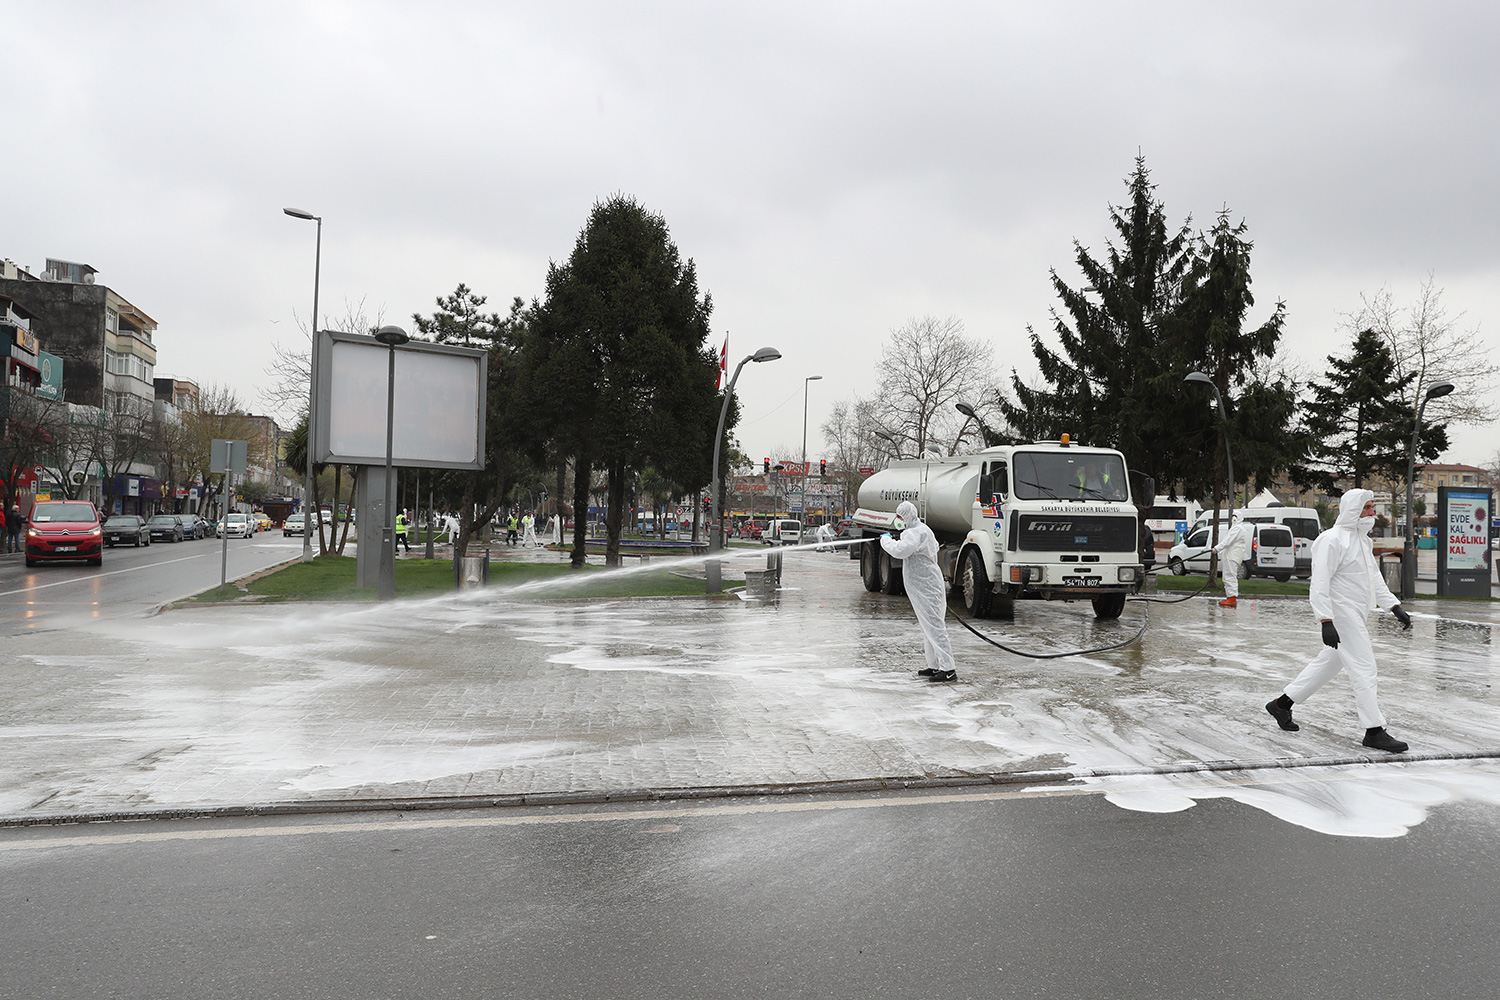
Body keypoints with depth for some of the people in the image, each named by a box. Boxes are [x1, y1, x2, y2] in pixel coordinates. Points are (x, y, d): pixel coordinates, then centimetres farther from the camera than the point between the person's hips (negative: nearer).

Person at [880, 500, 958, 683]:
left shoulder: (917, 533, -17)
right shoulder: (921, 530, 18)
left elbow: (901, 550, -31)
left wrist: (886, 539, -14)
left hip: (926, 587, -11)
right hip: (923, 587, 11)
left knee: (934, 626, -11)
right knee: (928, 627, 16)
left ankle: (948, 669, -12)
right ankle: (935, 666, 24)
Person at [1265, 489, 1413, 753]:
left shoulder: (1362, 540, 15)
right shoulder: (1332, 540, -16)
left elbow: (1375, 578, 21)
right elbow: (1319, 584, -21)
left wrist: (1395, 607, 11)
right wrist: (1326, 622, -27)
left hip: (1355, 615, 10)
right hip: (1341, 615, -10)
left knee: (1329, 662, 17)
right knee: (1363, 669, -8)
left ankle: (1282, 703, 27)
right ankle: (1374, 731, -2)